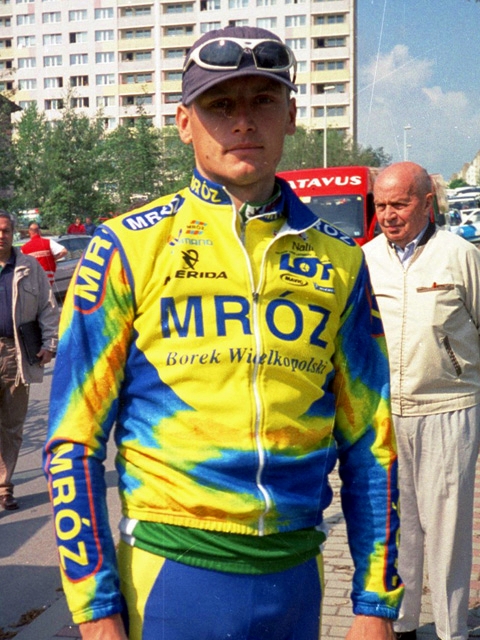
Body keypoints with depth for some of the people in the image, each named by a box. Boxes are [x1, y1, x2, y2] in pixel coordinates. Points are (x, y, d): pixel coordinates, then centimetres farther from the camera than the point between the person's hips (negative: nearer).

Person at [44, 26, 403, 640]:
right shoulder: (127, 248, -5)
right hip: (169, 570, -3)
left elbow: (369, 444, 6)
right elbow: (74, 440, -5)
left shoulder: (338, 261, 3)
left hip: (295, 574, 3)